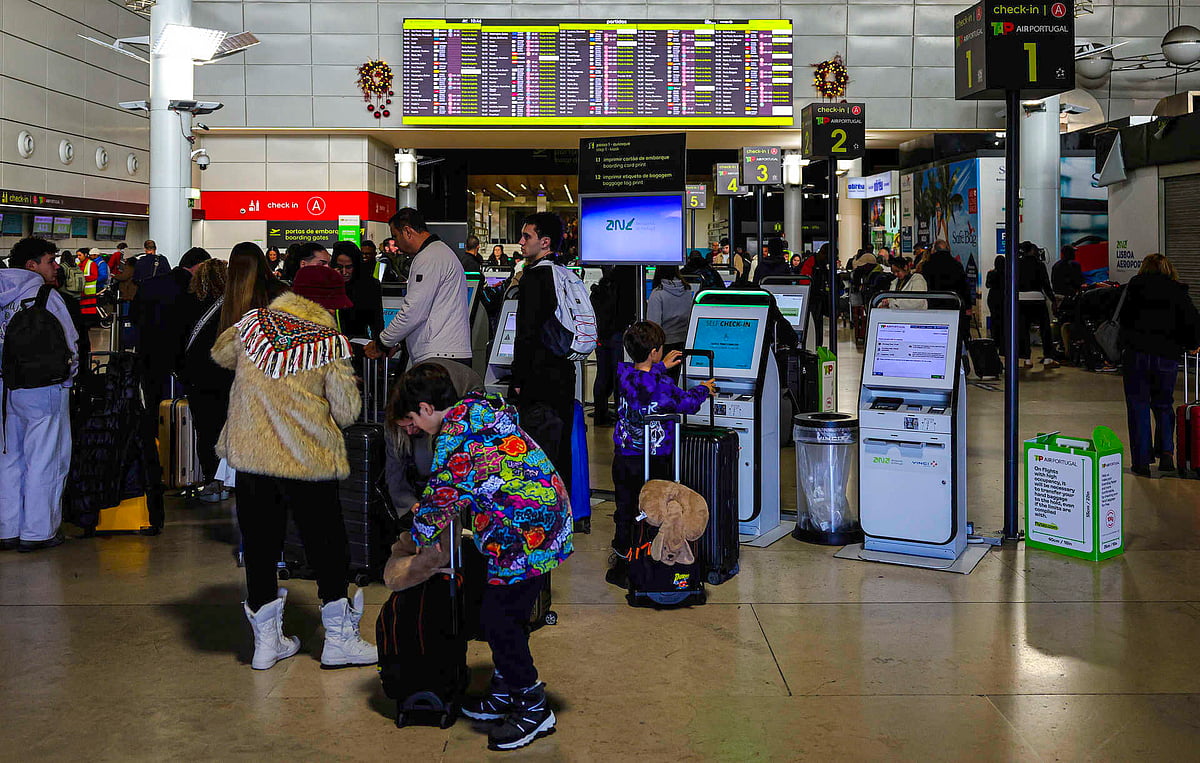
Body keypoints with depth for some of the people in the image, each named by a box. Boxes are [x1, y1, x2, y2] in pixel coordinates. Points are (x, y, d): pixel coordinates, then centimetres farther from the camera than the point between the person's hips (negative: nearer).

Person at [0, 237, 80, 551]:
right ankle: (38, 531, 5)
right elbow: (67, 346, -10)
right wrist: (68, 370, 6)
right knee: (45, 460, 1)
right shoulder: (45, 296, -11)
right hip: (44, 390, -7)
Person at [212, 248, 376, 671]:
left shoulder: (253, 322, 0)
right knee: (326, 543, 10)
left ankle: (267, 640, 21)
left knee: (259, 542, 13)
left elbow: (220, 354, 21)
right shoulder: (331, 342, -8)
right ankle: (339, 638, 19)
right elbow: (347, 409, -8)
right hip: (309, 459, -3)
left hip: (251, 455, 3)